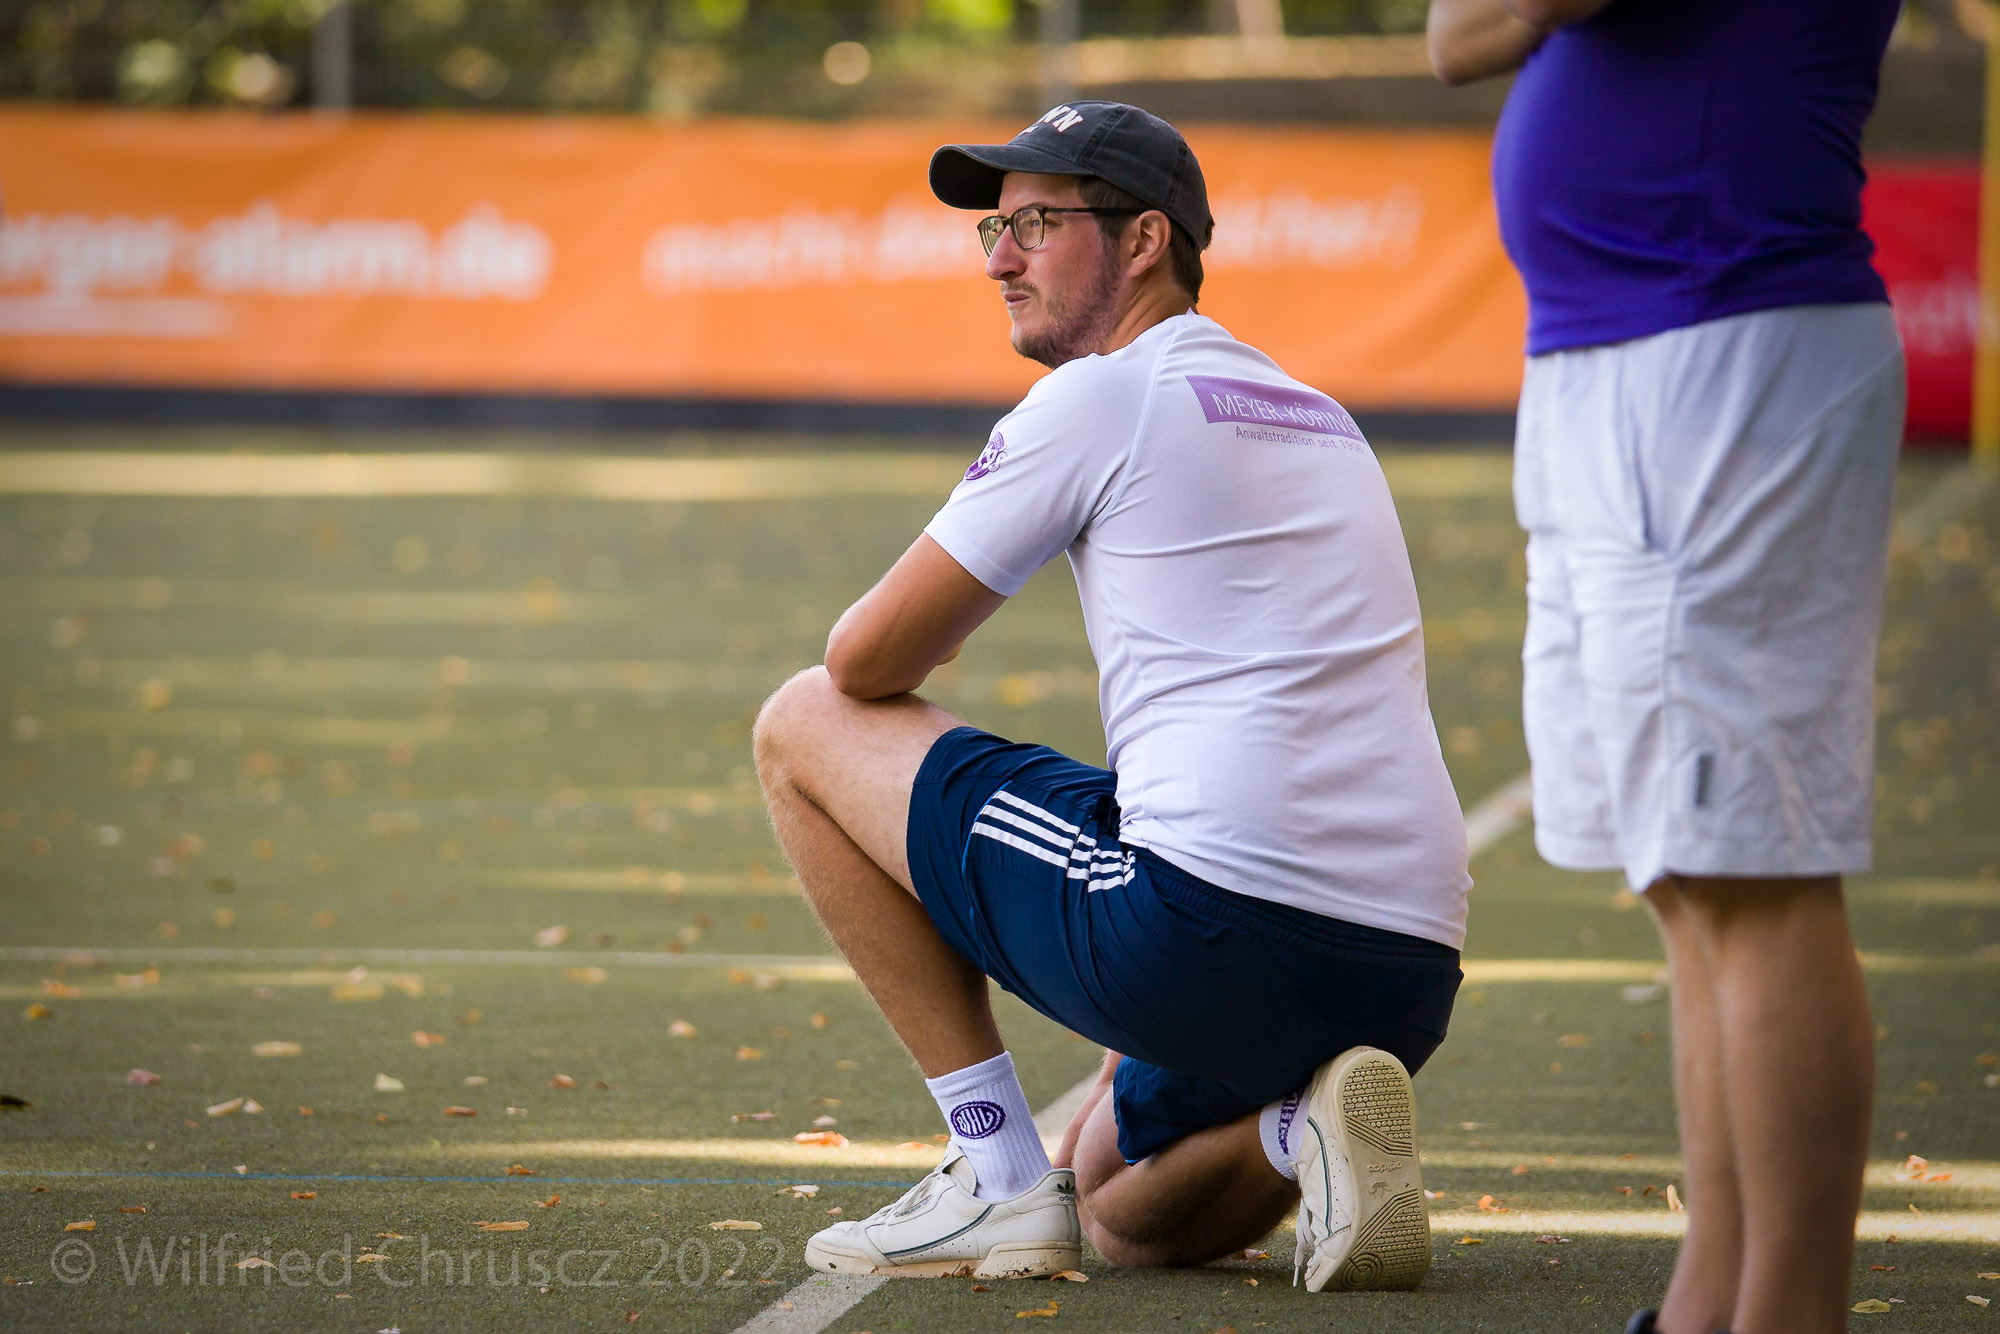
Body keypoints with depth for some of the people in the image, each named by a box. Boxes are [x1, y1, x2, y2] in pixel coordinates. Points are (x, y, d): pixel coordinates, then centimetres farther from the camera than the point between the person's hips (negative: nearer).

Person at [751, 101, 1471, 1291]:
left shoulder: (1103, 395, 0)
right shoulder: (1322, 419, 25)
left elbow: (867, 662, 3)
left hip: (1213, 923, -9)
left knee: (804, 726, 9)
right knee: (1117, 1209, 34)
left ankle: (1002, 1179, 5)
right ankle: (1300, 1137, 0)